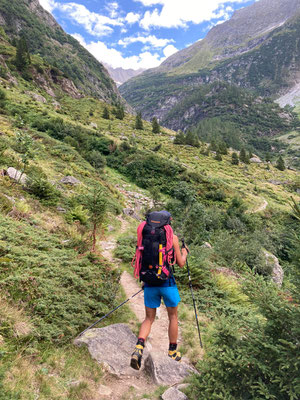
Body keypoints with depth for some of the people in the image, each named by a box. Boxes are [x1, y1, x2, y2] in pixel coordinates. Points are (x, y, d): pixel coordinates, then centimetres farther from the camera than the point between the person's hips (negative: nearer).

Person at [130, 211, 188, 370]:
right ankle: (172, 353, 31)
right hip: (167, 282, -2)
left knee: (149, 319, 16)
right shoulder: (172, 237, -5)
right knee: (173, 316, 19)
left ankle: (139, 348, -7)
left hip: (149, 283, 3)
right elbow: (180, 263, -2)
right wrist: (184, 254, 18)